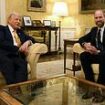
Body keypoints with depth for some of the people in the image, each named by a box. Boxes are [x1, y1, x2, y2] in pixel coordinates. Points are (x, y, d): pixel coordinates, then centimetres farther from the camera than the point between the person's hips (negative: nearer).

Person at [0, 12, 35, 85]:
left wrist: (27, 42, 0)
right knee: (8, 64, -38)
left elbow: (31, 39, 26)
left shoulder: (20, 31, 31)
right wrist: (18, 48, -10)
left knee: (23, 64, -32)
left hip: (18, 56, 4)